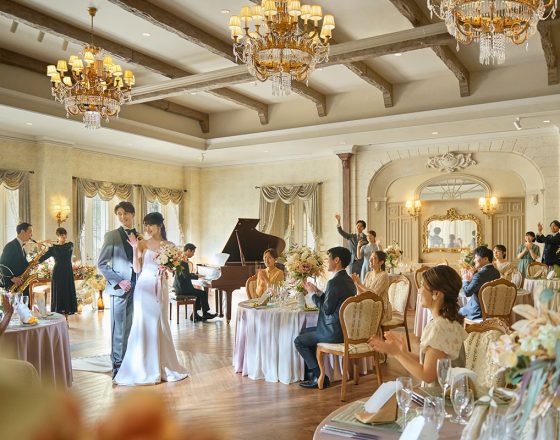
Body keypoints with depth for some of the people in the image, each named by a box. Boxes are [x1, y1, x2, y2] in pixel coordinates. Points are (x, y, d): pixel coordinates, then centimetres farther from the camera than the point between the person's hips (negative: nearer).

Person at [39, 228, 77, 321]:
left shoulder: (70, 245, 5)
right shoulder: (53, 248, 6)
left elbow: (63, 251, -16)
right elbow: (43, 258, -6)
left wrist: (51, 245, -15)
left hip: (68, 273, 1)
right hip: (57, 273, -1)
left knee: (67, 294, 2)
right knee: (58, 295, -3)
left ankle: (65, 319, 11)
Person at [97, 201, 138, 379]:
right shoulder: (112, 236, 0)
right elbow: (101, 264, -3)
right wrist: (118, 281, -11)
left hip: (137, 289, 3)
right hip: (120, 288, -3)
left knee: (132, 328, 7)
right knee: (118, 328, 1)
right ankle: (117, 364, 12)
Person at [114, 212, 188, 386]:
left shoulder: (169, 245, 5)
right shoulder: (142, 244, 1)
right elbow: (137, 269, -6)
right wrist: (134, 248, -13)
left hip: (160, 288, 2)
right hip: (145, 288, -2)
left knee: (160, 325, 9)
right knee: (143, 324, -1)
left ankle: (161, 366, 21)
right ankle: (143, 368, 9)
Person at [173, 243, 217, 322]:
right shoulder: (183, 261, -20)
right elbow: (186, 276, -24)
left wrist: (197, 275, 11)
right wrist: (197, 276, -11)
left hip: (181, 286, 10)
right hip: (182, 288, -10)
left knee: (200, 293, 18)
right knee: (203, 293, -6)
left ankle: (194, 315, 16)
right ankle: (205, 314, 9)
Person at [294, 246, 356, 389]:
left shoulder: (334, 282, -22)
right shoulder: (348, 280, 9)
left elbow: (327, 309, -18)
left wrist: (312, 293, -6)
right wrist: (317, 292, 8)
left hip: (334, 332, -10)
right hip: (344, 328, 10)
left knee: (299, 341, 4)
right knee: (305, 332, 23)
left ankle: (320, 377, 6)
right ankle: (313, 371, 26)